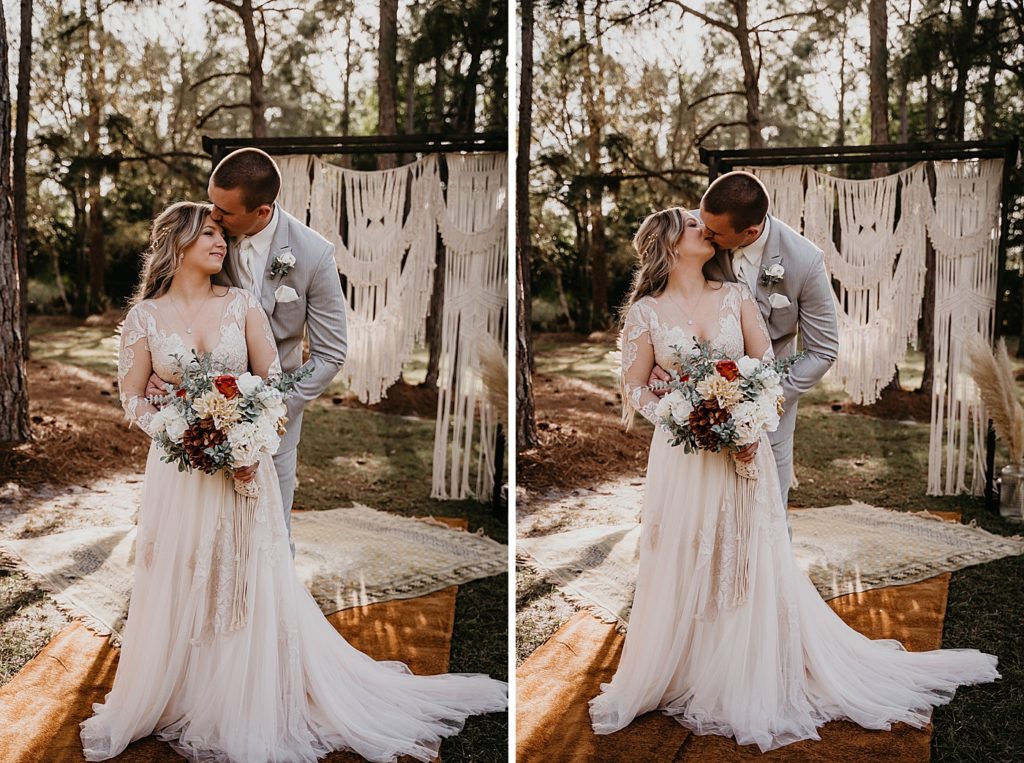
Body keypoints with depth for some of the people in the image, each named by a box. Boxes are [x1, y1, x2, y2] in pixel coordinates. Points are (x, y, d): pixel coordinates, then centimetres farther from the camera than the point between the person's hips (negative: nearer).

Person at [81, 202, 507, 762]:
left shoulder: (242, 304, 1)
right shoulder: (145, 315, 0)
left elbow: (272, 381, 2)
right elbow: (132, 398, 4)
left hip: (244, 464, 1)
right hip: (178, 469, 0)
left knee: (251, 587, 5)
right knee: (176, 591, 7)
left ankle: (252, 709, 21)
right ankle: (168, 701, 26)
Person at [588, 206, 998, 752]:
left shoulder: (735, 297, 3)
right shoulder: (646, 311, -2)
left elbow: (767, 367, 2)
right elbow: (635, 389, 2)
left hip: (742, 448, 2)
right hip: (681, 457, -2)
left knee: (752, 567, 6)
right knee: (681, 572, 4)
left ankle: (753, 685, 22)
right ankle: (676, 676, 22)